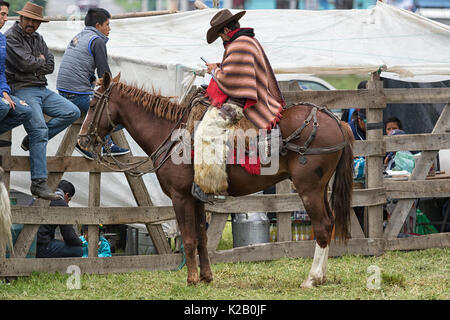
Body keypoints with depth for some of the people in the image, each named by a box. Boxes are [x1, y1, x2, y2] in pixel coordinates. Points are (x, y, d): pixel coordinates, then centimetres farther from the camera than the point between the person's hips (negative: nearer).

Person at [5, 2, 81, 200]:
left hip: (42, 90, 8)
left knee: (72, 112, -4)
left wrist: (34, 66, -6)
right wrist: (40, 60, 1)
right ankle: (39, 183, -24)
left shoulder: (38, 39, 18)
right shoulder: (10, 37, -6)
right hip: (21, 90, -8)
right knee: (39, 128, -22)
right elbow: (25, 63, -18)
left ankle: (33, 140, 0)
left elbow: (50, 66, 11)